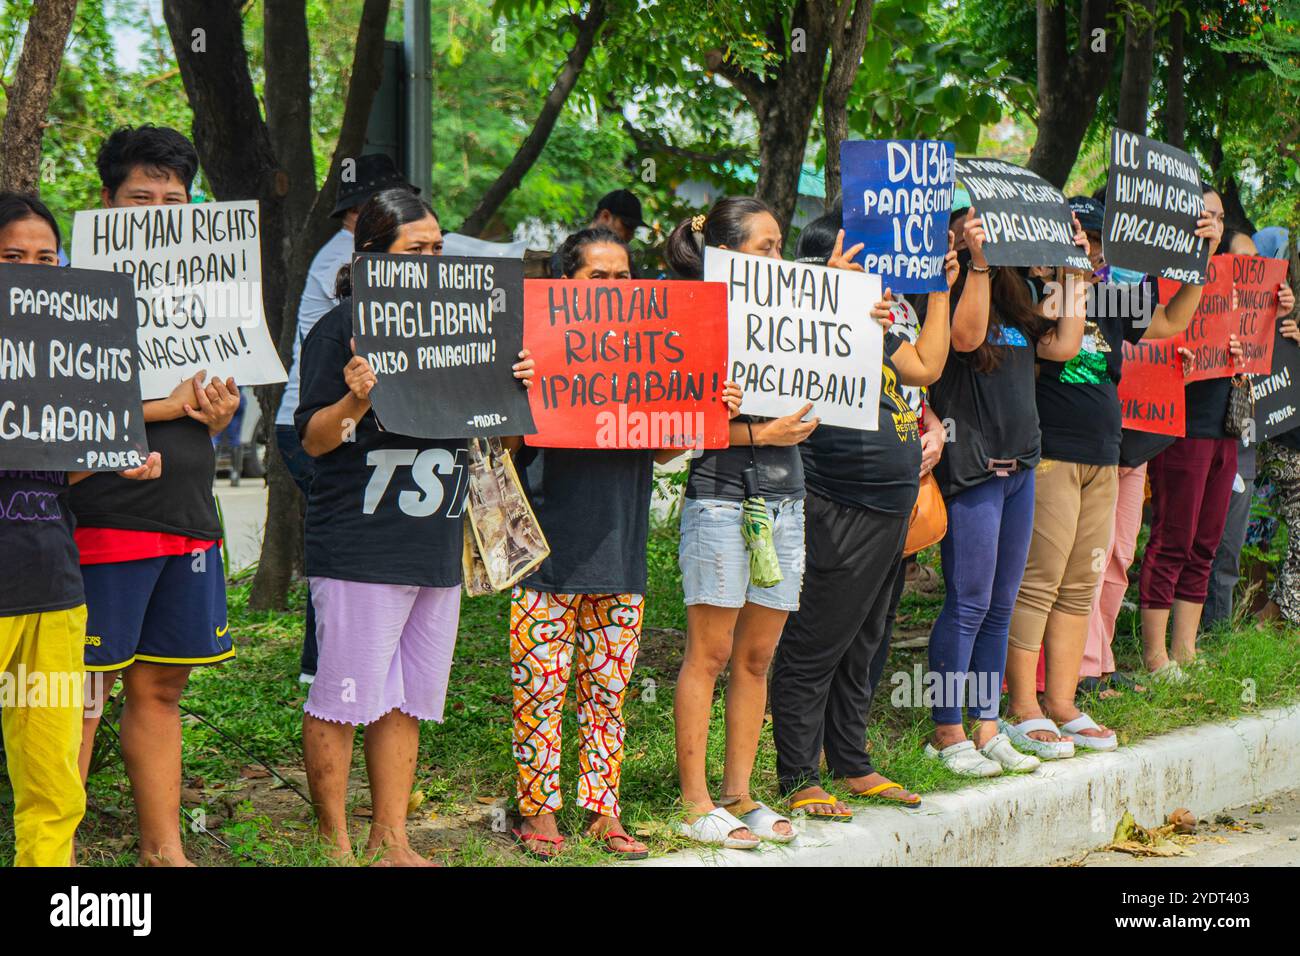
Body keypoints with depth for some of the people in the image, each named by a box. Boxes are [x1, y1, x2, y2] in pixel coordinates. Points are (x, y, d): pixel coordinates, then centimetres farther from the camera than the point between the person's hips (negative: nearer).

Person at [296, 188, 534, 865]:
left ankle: (391, 840, 19)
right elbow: (313, 439, -8)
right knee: (341, 701, -3)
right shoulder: (341, 328, -6)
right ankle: (334, 841, 8)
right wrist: (356, 399, -27)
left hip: (437, 547, 7)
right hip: (359, 548, -7)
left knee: (405, 702, 11)